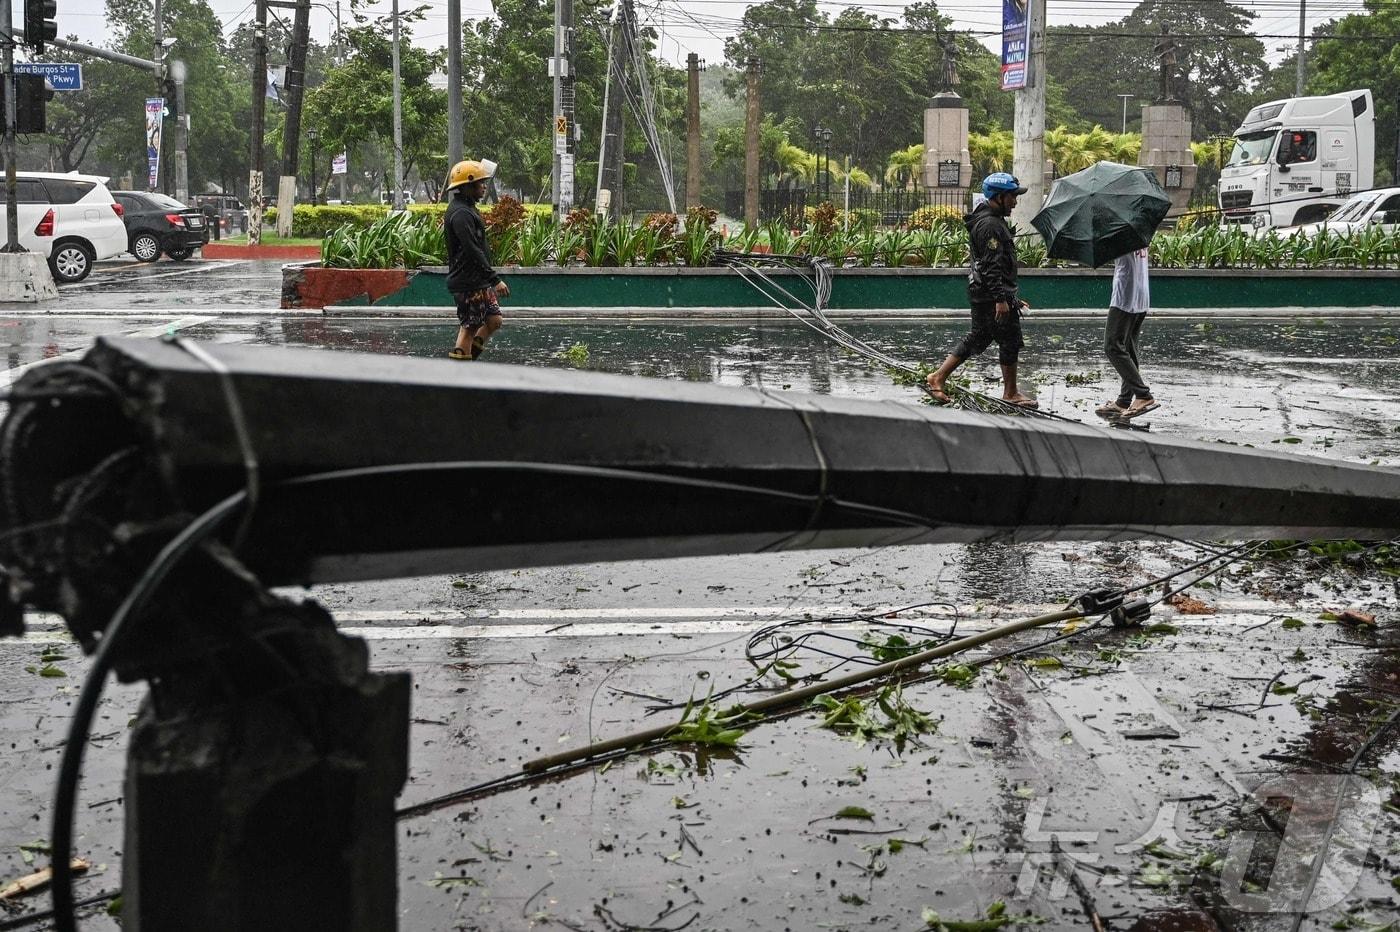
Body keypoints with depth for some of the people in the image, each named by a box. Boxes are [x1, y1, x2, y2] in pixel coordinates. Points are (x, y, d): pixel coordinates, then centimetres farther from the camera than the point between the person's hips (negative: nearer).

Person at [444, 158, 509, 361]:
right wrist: (495, 279, -24)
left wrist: (492, 279, 23)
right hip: (467, 283, -10)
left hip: (479, 281, 10)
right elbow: (473, 252, -24)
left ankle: (470, 354, 19)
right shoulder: (460, 213, -18)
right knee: (469, 328, -5)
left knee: (494, 321, 12)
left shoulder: (467, 209, 16)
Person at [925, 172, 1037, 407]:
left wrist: (1012, 297, 26)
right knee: (1010, 341, 0)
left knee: (978, 337, 15)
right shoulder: (991, 225, -17)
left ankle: (938, 377, 14)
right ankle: (1011, 393, 9)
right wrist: (1001, 299, -27)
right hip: (992, 293, -11)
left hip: (981, 293, 11)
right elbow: (992, 266, -24)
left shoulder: (994, 221, 18)